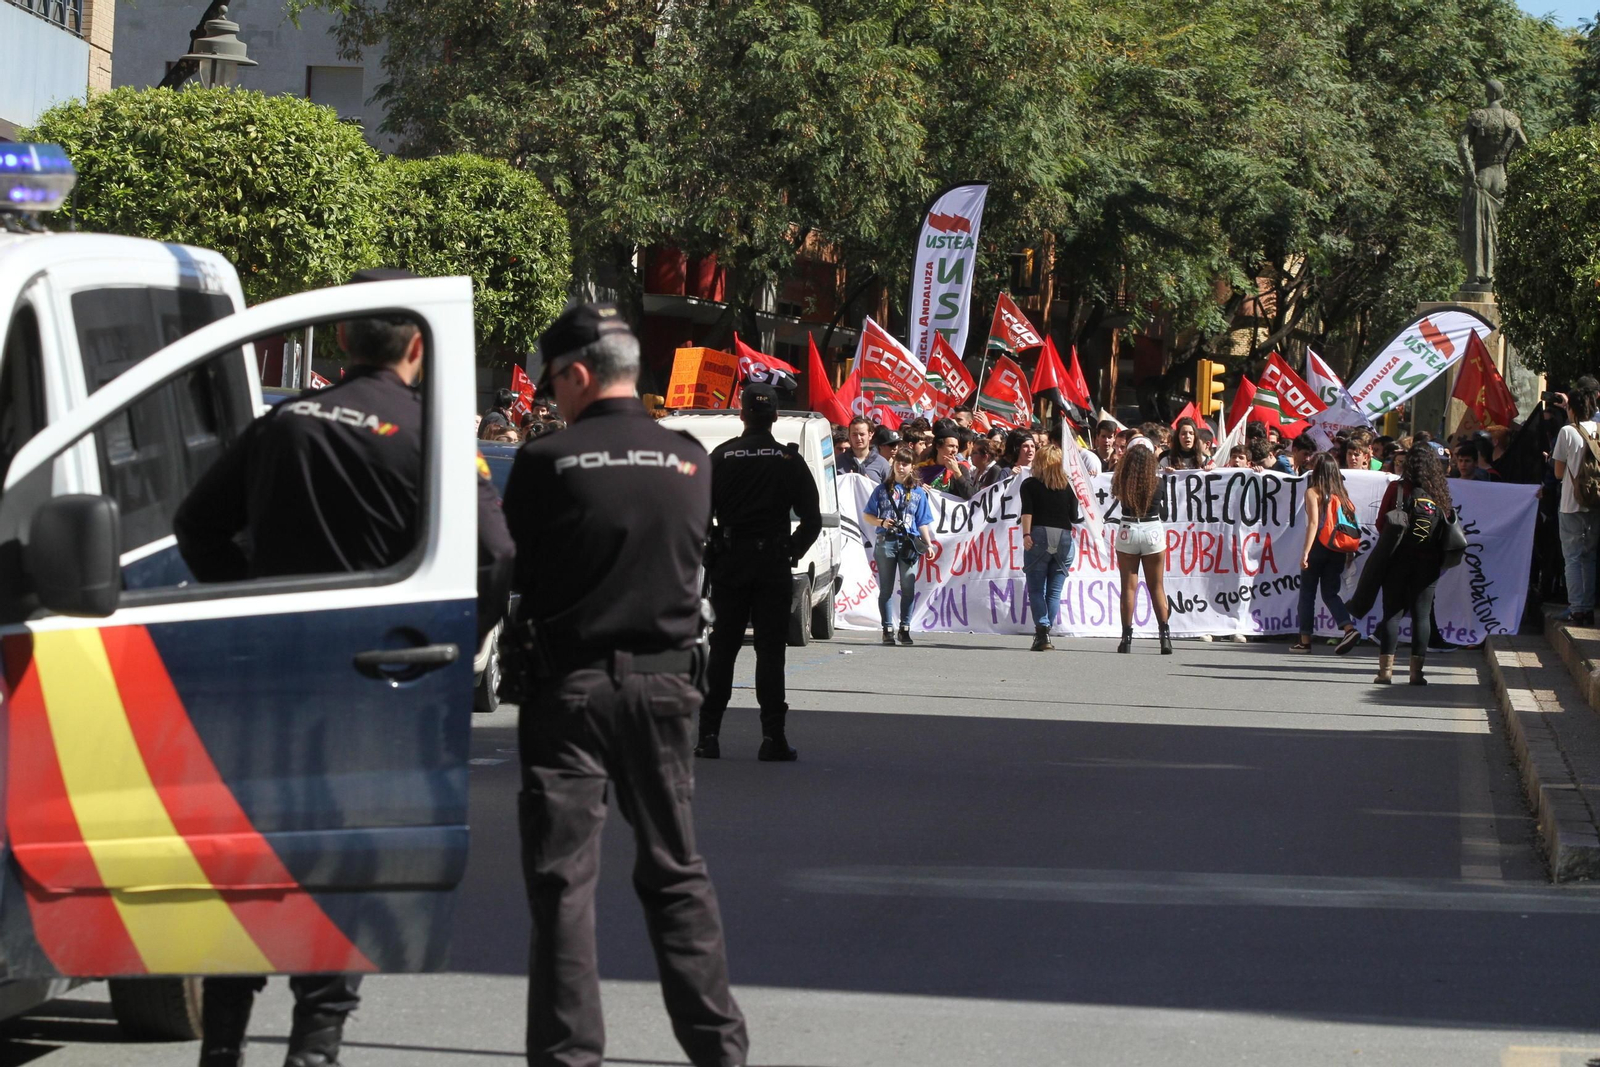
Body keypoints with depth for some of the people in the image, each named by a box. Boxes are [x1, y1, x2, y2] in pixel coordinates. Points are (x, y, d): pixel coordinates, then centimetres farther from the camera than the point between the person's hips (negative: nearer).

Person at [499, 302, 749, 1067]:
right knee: (676, 872, 14)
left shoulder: (545, 463, -9)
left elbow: (516, 568, 0)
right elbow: (688, 561, 9)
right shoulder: (690, 463, 1)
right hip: (662, 680, 4)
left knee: (562, 882, 1)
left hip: (570, 681, -4)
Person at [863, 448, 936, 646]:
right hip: (886, 542, 0)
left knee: (908, 587, -6)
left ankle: (905, 628, 1)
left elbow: (923, 523, 10)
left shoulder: (918, 492, 12)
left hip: (909, 544, 0)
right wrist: (881, 522, -8)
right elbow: (867, 515, 11)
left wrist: (928, 544, -2)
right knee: (886, 588, 1)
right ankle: (888, 629, 5)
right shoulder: (883, 489, 11)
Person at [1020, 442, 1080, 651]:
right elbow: (1074, 518, 8)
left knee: (1036, 589, 1)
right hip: (1064, 537, 2)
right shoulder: (1067, 486, 11)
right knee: (1054, 591, 8)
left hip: (1039, 535, -2)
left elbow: (1027, 511, -8)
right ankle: (1045, 633, 3)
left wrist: (1026, 534, -13)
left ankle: (1042, 630, -16)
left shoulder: (1030, 484, 6)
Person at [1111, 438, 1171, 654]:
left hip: (1127, 531, 0)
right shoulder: (1157, 483, -10)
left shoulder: (1121, 482, -10)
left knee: (1128, 587, 6)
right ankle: (1165, 635, 3)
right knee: (1157, 587, 8)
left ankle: (1127, 637, 2)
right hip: (1153, 531, 0)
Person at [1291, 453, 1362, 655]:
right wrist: (1349, 554, 13)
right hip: (1338, 550, 5)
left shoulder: (1313, 492, -6)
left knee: (1307, 592, 7)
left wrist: (1305, 552, -16)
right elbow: (1350, 522, 8)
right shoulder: (1340, 493, 9)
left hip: (1319, 547, -5)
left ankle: (1305, 640, 9)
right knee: (1330, 593, 10)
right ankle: (1349, 628, -13)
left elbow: (1314, 523, -14)